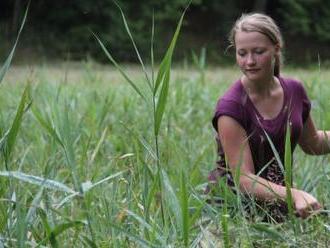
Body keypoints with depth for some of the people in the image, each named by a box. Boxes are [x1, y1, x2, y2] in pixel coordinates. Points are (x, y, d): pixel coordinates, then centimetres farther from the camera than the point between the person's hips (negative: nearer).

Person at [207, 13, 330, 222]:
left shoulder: (294, 91, 2)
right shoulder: (231, 106, -15)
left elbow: (313, 143, 22)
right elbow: (244, 180, -21)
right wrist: (295, 195, -36)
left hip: (279, 195, 5)